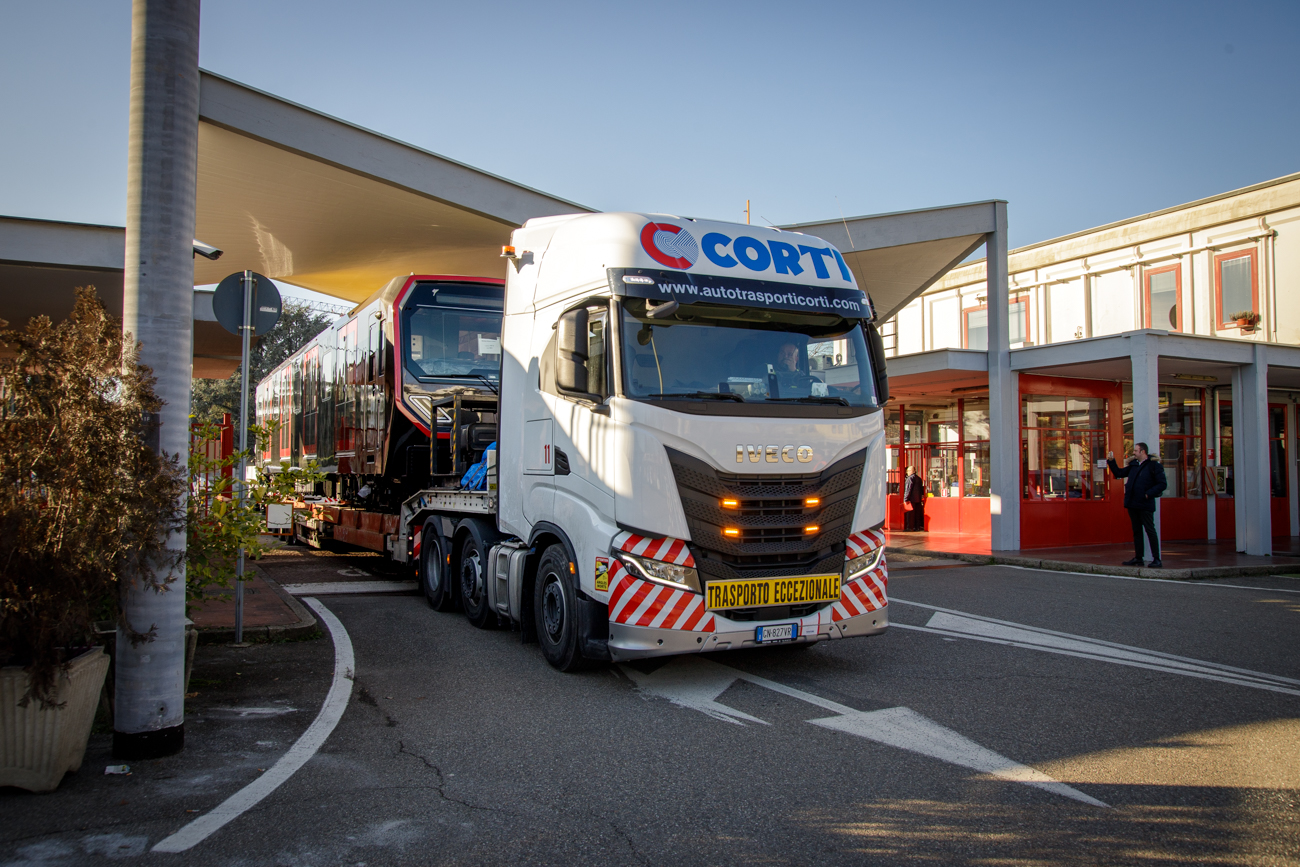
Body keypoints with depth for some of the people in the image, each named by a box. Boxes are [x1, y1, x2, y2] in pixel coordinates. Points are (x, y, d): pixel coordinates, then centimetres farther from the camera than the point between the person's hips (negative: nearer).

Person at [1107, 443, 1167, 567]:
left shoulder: (1154, 466, -9)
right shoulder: (1133, 464, 13)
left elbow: (1162, 484, -11)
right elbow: (1119, 473, 21)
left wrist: (1148, 494, -18)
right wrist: (1111, 461, 12)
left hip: (1145, 504, -7)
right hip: (1132, 504, 7)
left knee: (1150, 531, -4)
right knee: (1136, 531, 12)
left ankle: (1156, 559, 0)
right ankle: (1138, 558, 18)